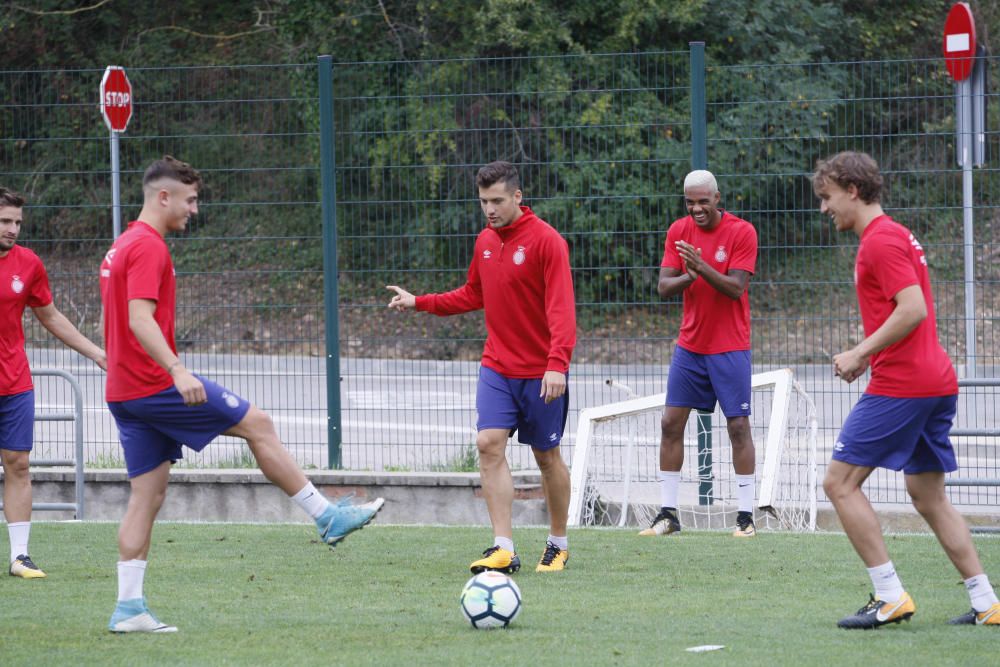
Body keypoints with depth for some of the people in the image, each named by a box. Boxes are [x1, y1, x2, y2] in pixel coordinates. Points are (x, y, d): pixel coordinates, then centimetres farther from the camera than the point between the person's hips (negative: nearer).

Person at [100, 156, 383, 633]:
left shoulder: (121, 248, 18)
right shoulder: (148, 248, -13)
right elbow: (140, 319, -25)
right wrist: (177, 371, -33)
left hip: (124, 392, 10)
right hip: (155, 384, -10)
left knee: (148, 492, 6)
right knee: (257, 424, 0)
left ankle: (128, 608, 0)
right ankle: (328, 517, 6)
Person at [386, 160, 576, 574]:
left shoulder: (546, 241, -13)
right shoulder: (485, 241, 8)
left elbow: (561, 308, -19)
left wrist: (557, 362, -30)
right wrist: (419, 303, 13)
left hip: (541, 372, -5)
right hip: (497, 366, 5)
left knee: (547, 456, 6)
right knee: (489, 444, -12)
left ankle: (558, 546, 23)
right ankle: (503, 550, -15)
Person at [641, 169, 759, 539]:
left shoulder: (742, 232, -10)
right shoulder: (678, 231, 3)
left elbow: (736, 288, -16)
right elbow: (663, 287, -2)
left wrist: (701, 267, -31)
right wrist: (688, 276, -22)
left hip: (730, 347, -4)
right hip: (689, 344, 4)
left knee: (739, 426, -4)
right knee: (671, 423, 1)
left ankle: (745, 515, 1)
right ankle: (667, 514, 7)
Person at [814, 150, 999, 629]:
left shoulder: (881, 240, -11)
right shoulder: (894, 236, 20)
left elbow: (913, 310, -22)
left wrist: (862, 352, -16)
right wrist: (868, 354, 16)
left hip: (900, 385, -10)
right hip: (936, 381, 10)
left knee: (840, 481, -5)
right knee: (928, 496, 14)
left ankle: (890, 596, -10)